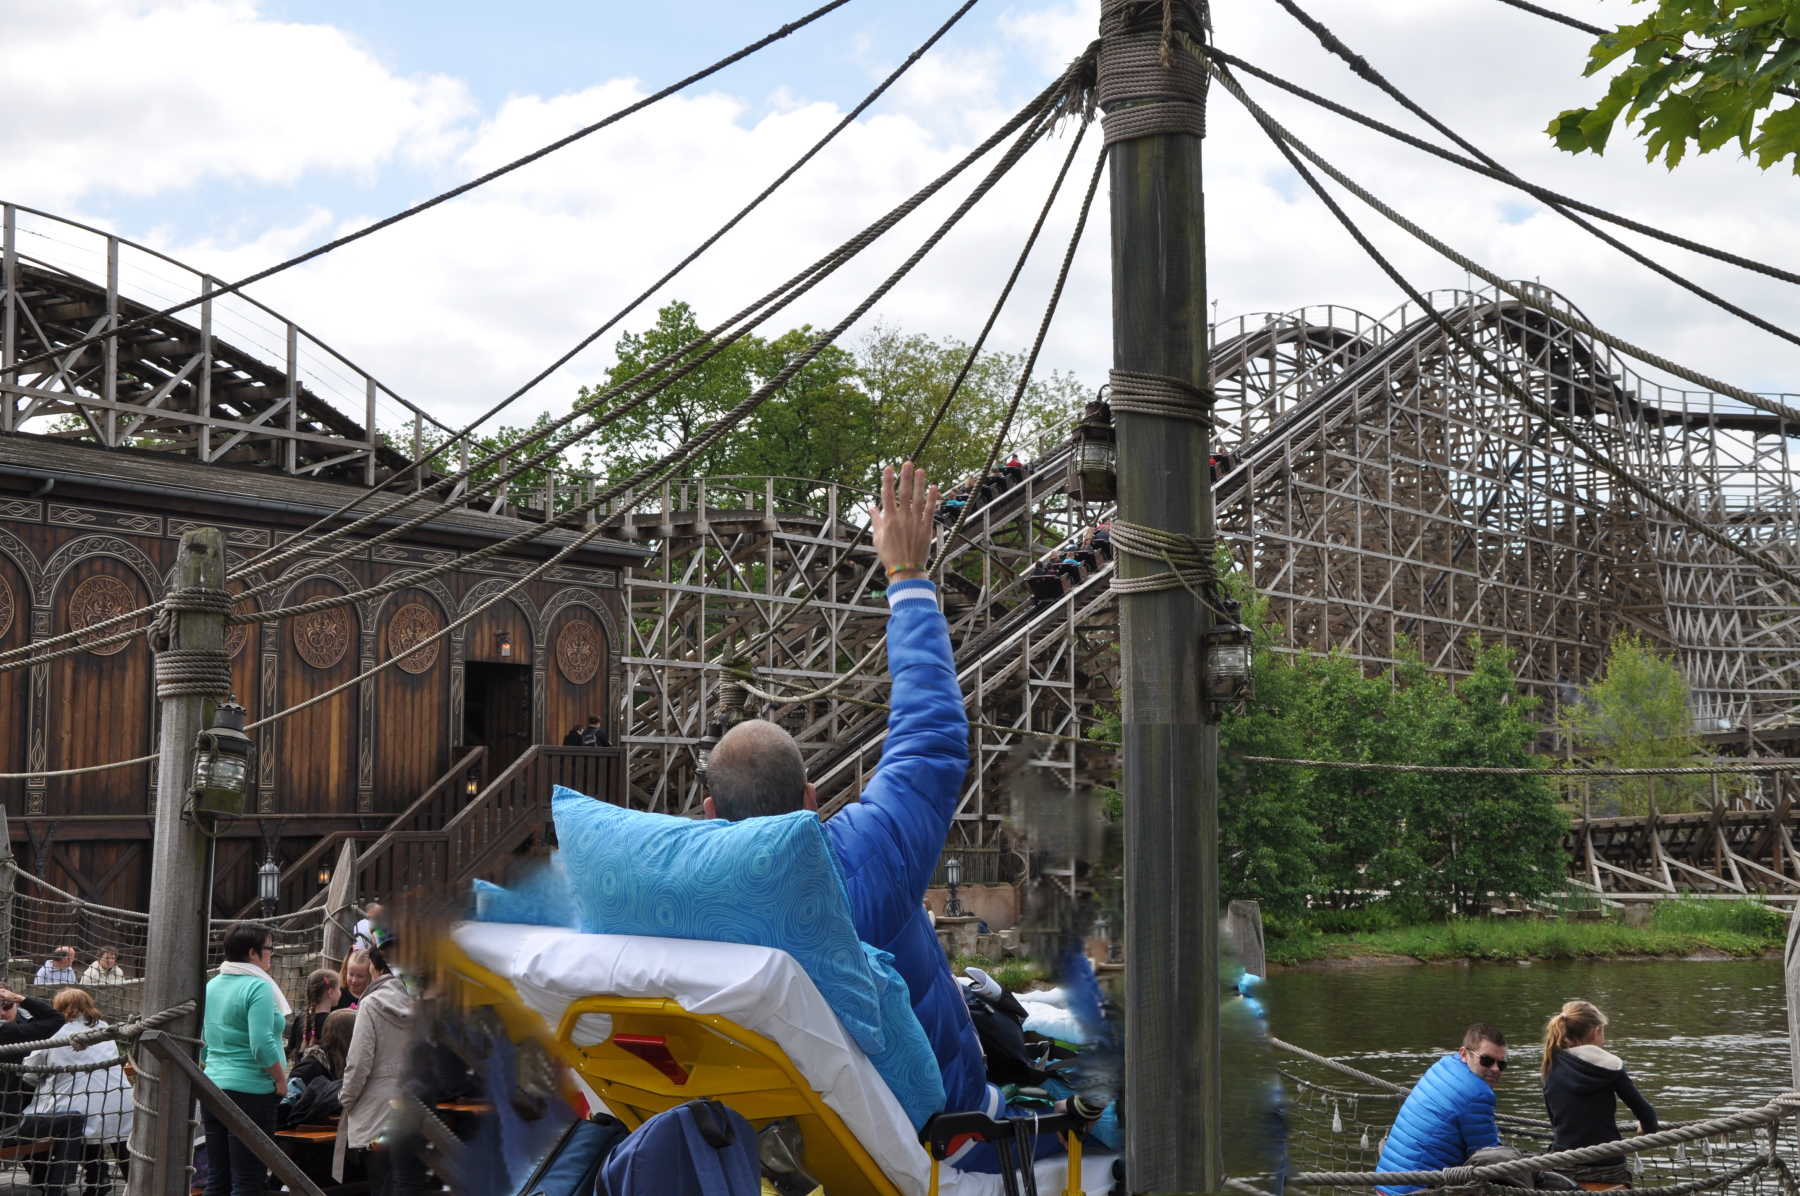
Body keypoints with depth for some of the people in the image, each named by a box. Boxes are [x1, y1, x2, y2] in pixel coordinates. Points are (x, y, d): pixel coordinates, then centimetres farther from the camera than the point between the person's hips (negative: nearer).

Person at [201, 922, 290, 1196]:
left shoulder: (212, 985, 11)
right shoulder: (258, 987, -13)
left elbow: (202, 1043, 17)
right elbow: (262, 1045, -21)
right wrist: (281, 1079, -9)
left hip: (212, 1088, 8)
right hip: (250, 1090, -8)